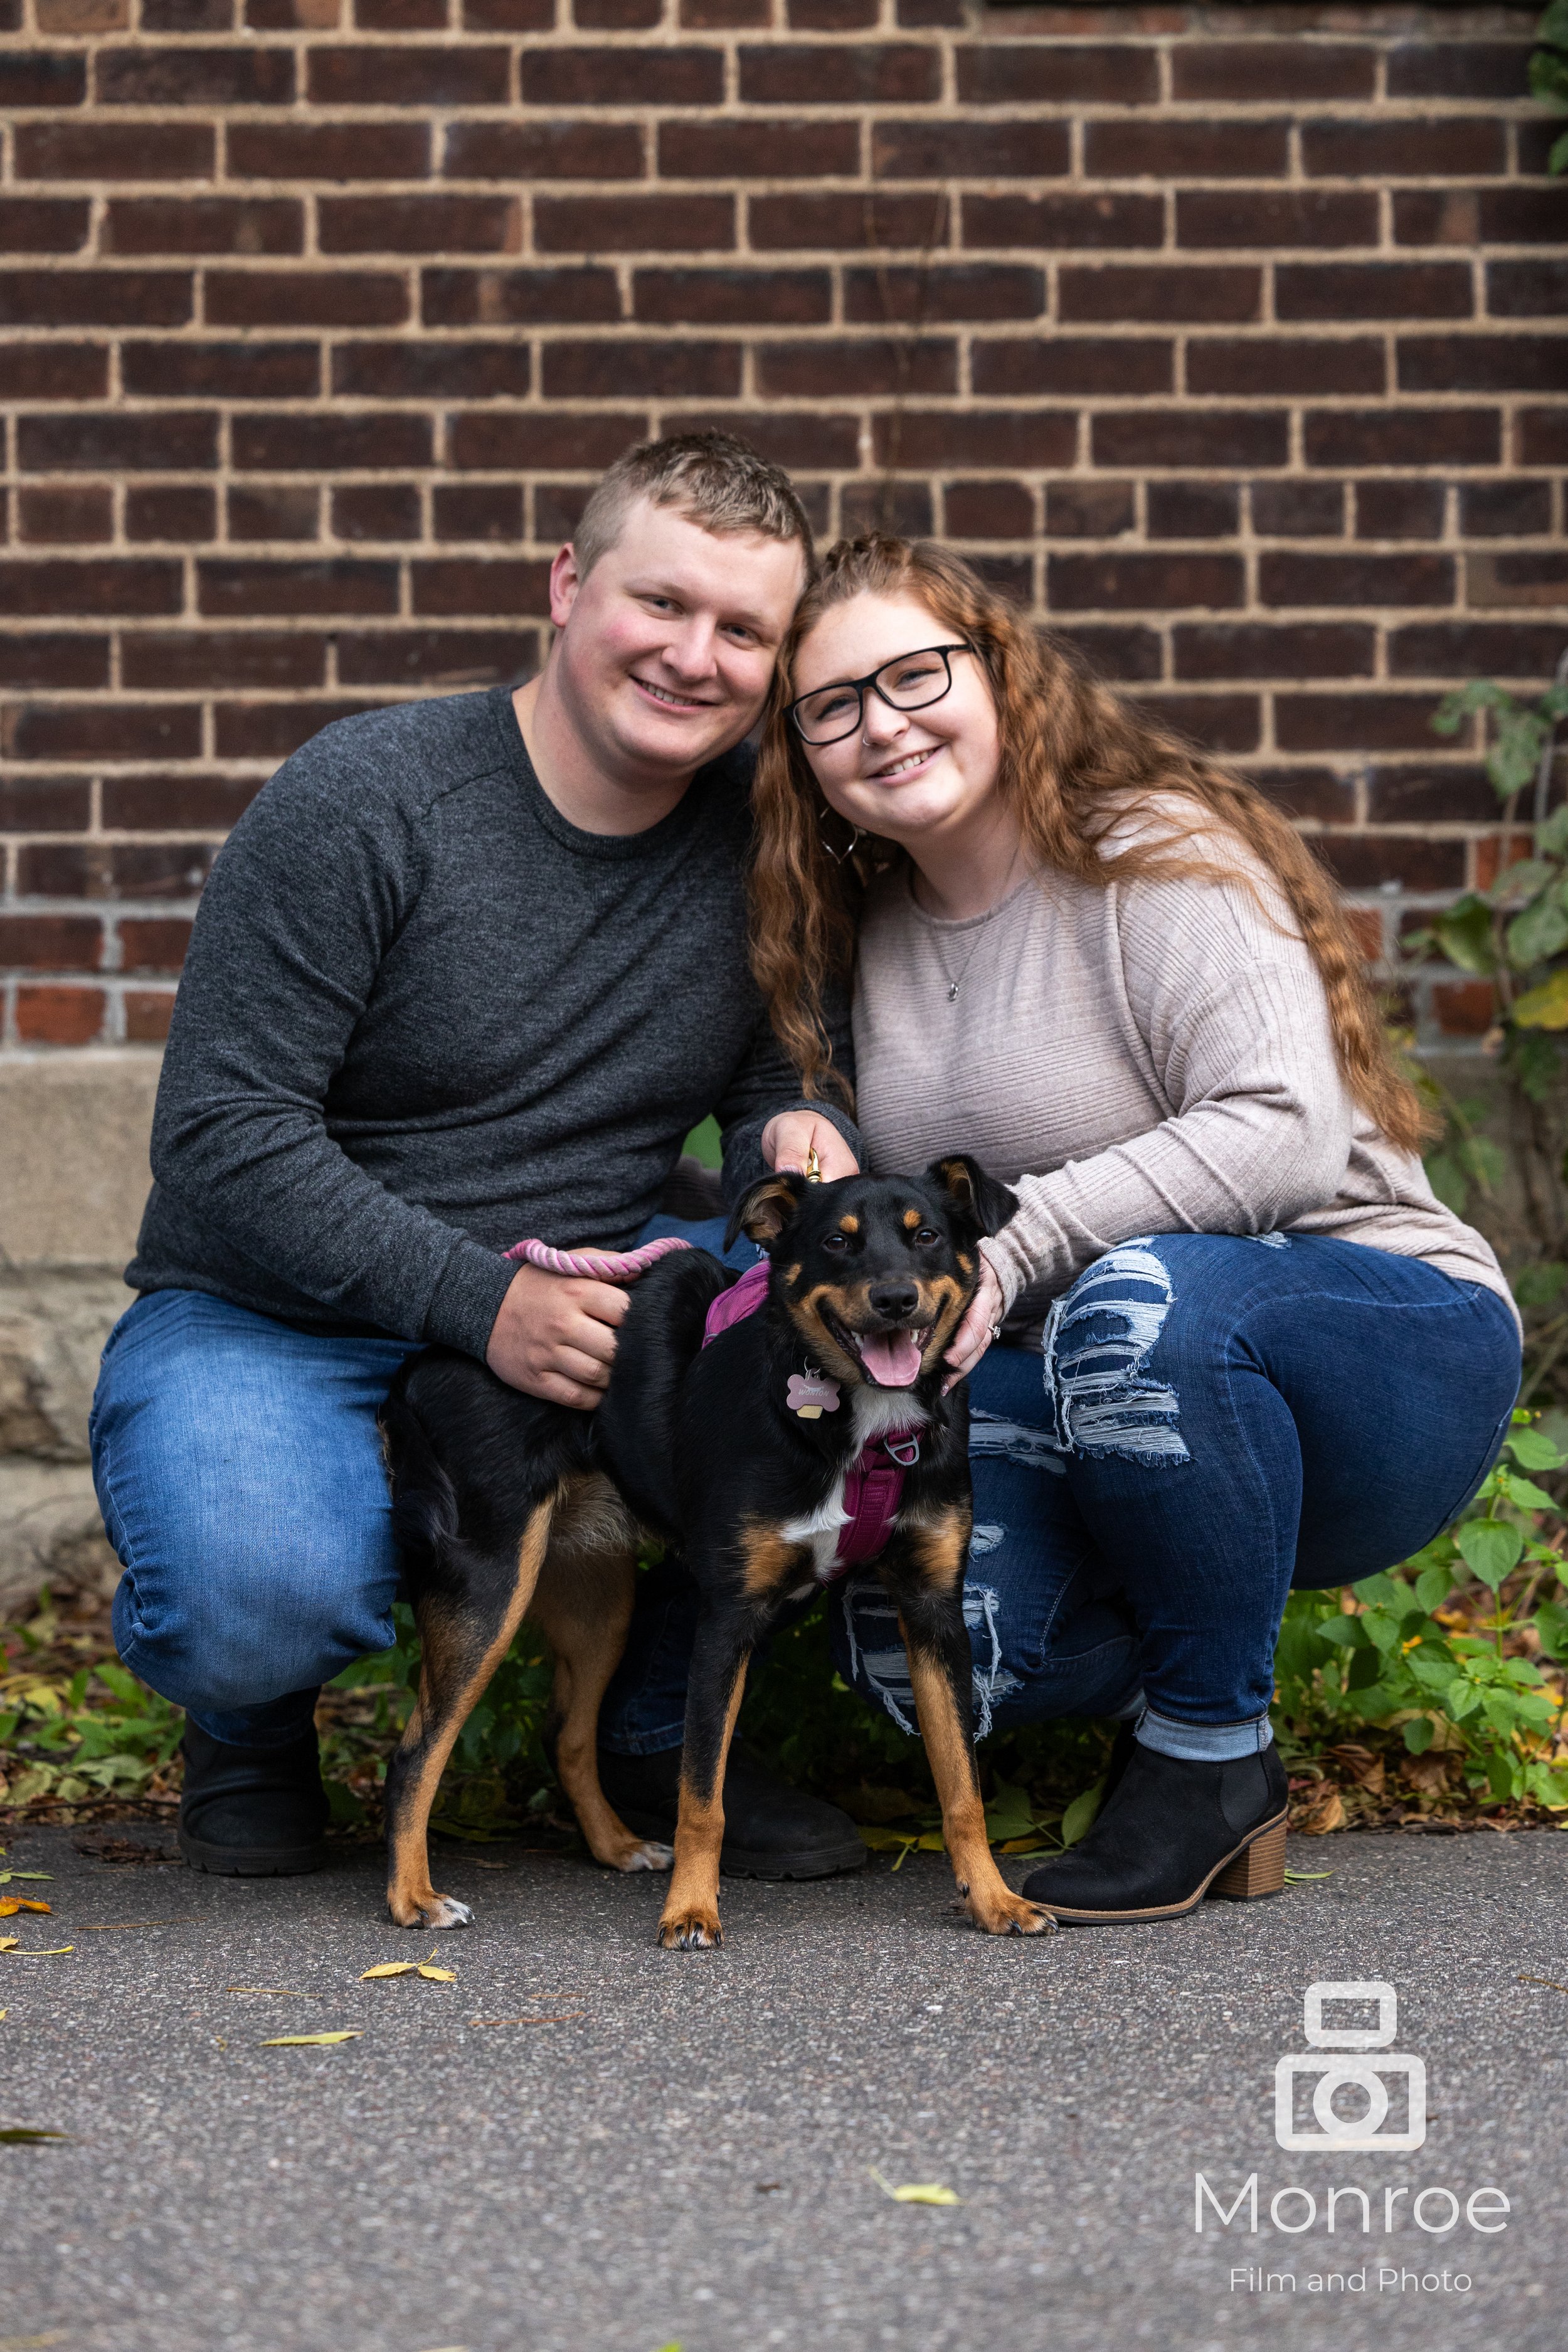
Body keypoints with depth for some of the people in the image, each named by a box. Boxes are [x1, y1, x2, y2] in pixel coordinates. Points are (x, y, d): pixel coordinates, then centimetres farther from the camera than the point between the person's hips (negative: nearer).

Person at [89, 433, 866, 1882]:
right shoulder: (363, 800, -15)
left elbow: (776, 1081, 10)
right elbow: (224, 1137, -18)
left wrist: (798, 1138, -17)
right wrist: (482, 1304, -27)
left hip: (583, 1307, 5)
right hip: (271, 1322, -4)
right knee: (266, 1598, -36)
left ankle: (661, 1731, -1)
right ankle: (249, 1718, 7)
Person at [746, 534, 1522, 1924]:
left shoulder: (1155, 860, -11)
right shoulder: (879, 931, 10)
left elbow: (1285, 1135, -25)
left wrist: (1012, 1248, -29)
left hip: (1380, 1336, -5)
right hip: (1105, 1402, 5)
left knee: (1140, 1305, -40)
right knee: (913, 1649, -25)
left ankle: (1215, 1749, -17)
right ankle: (1206, 1655, 8)